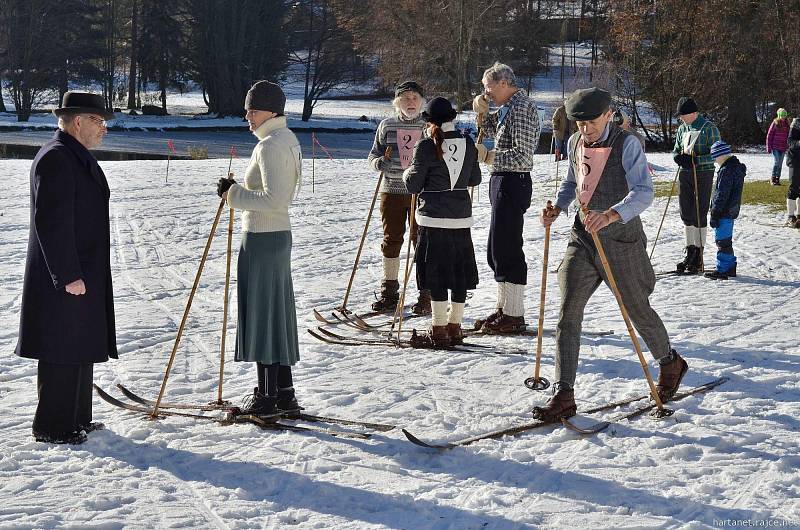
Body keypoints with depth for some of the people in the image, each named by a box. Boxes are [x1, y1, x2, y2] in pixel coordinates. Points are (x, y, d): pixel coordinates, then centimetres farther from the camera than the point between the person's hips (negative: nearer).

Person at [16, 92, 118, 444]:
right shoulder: (55, 158, -17)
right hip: (64, 277, -11)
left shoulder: (77, 157, 16)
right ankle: (52, 428, 3)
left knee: (81, 349, 17)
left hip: (82, 272, 11)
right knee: (63, 352, -4)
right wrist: (69, 276, -23)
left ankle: (76, 419, 27)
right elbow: (51, 221, -23)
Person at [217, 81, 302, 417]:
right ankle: (285, 393, 20)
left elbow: (274, 199, -26)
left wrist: (234, 194, -16)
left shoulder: (270, 146, -18)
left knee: (261, 315, -2)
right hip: (280, 234, 10)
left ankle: (267, 397, 5)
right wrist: (237, 191, 13)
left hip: (261, 239, -10)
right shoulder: (288, 140, 14)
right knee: (278, 314, 14)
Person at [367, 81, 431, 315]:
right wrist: (379, 162, -10)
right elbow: (373, 154, 13)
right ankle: (389, 292, 18)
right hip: (392, 192, 2)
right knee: (391, 240, 7)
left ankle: (427, 295, 4)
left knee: (421, 239, -3)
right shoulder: (387, 125, 7)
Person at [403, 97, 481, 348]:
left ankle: (439, 331, 1)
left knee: (436, 273, 0)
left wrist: (408, 173, 12)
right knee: (460, 271, 11)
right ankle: (455, 328, 18)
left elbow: (413, 185, -8)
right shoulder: (468, 144, 3)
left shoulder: (427, 147, -12)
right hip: (462, 218, 5)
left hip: (434, 218, -5)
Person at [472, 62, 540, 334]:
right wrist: (483, 113, 12)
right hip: (503, 182, 11)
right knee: (497, 250, 16)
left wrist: (488, 157, -19)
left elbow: (523, 156, -23)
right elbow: (494, 131, 30)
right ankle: (504, 308, 25)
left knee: (507, 250, -7)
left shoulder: (521, 108, -17)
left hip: (512, 183, -11)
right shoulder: (509, 107, 14)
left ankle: (514, 316, -3)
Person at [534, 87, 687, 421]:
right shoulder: (575, 143, 4)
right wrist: (557, 207, 1)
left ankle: (670, 363, 41)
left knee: (638, 311, 11)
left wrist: (611, 215, -42)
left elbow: (643, 192, -25)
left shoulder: (627, 144, -15)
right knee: (568, 313, -7)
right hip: (582, 238, 5)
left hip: (621, 240, -5)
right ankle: (564, 396, -6)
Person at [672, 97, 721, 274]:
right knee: (686, 214, 8)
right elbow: (676, 149, 19)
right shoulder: (682, 129, 10)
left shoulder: (709, 128, -9)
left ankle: (698, 258, 2)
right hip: (685, 174, 6)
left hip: (703, 174, -6)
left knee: (699, 215, -4)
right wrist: (677, 156, -6)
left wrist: (695, 160, -24)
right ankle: (690, 253, 17)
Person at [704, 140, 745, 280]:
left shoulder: (726, 170, -21)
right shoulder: (737, 167, 12)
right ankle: (730, 266, 25)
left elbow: (721, 195, -21)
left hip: (724, 212, -10)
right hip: (732, 211, 10)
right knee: (726, 239, 18)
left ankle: (723, 269, 0)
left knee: (722, 240, -4)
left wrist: (714, 214, -17)